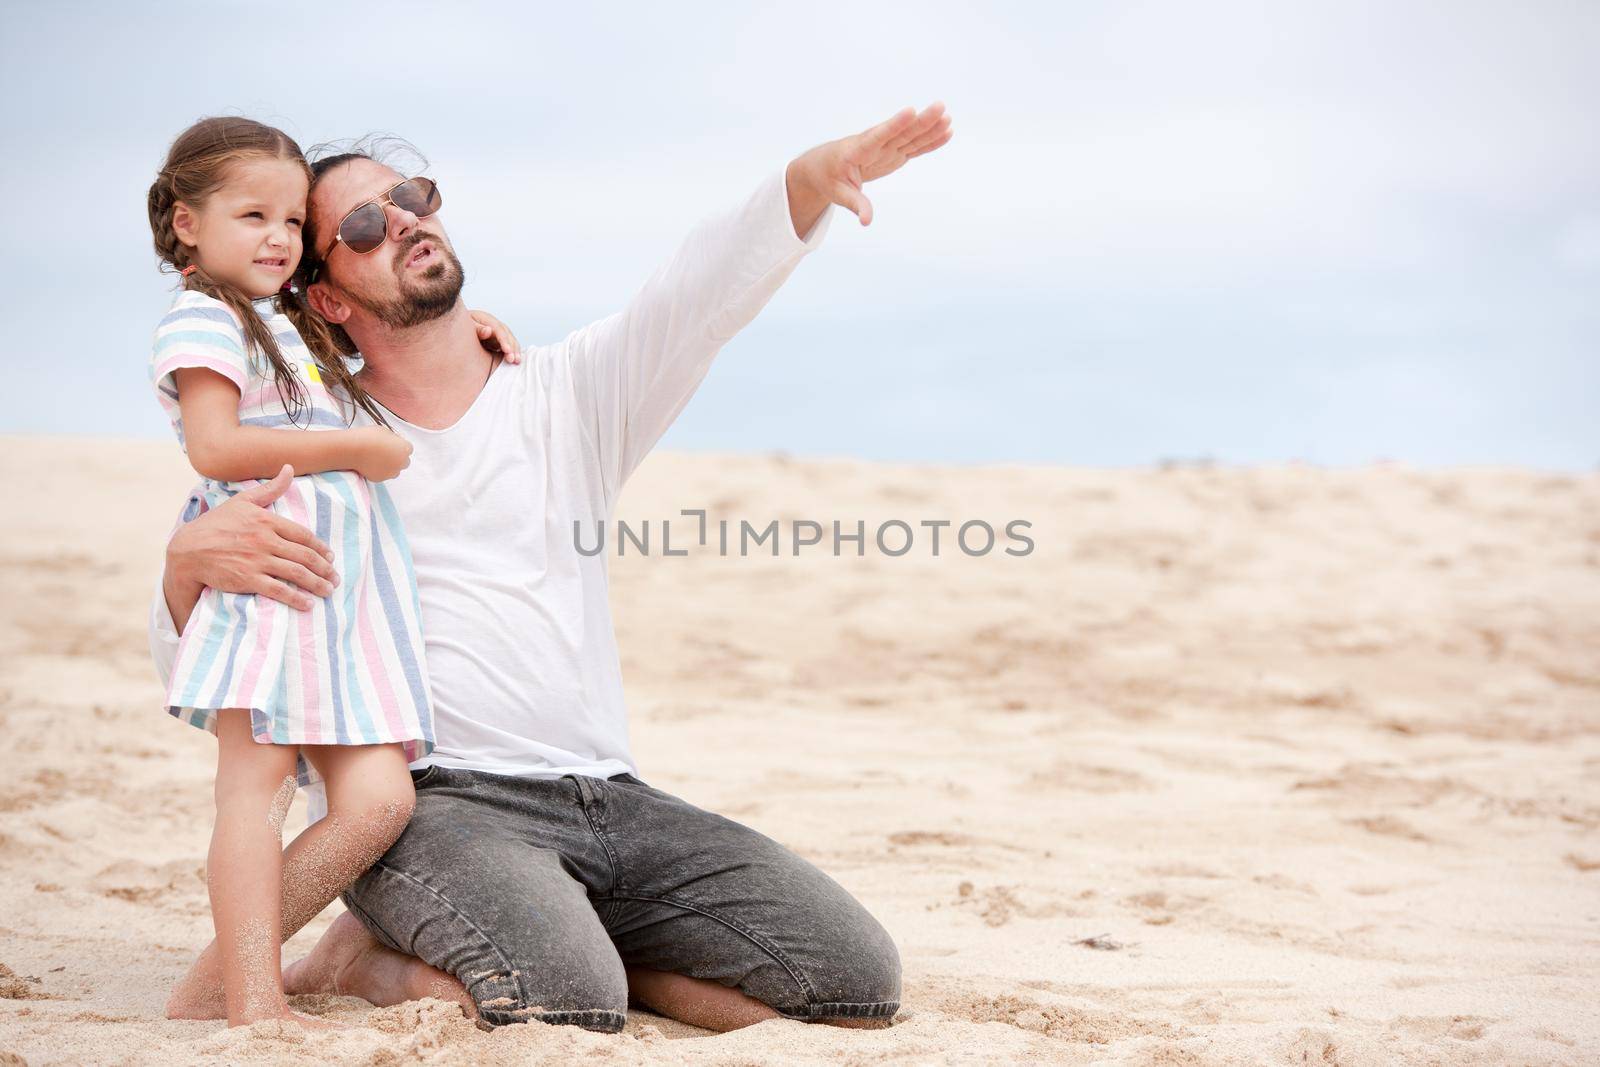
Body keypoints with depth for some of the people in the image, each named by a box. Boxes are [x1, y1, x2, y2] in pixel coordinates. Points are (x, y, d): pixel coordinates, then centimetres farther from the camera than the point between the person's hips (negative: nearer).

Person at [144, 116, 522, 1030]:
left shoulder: (290, 324, 28)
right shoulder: (203, 319, 1)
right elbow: (215, 446, -14)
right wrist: (357, 449, -9)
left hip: (348, 594, 8)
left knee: (380, 798, -4)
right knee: (258, 783, -12)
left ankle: (226, 966, 2)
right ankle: (256, 1004, -13)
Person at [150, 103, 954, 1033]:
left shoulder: (569, 394, 15)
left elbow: (697, 295, -4)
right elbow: (191, 663, 3)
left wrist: (812, 177, -24)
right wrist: (189, 556, -21)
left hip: (610, 799, 4)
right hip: (431, 804, -4)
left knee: (859, 979, -10)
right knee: (566, 1008, -34)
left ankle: (555, 943, 7)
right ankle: (375, 963, -2)